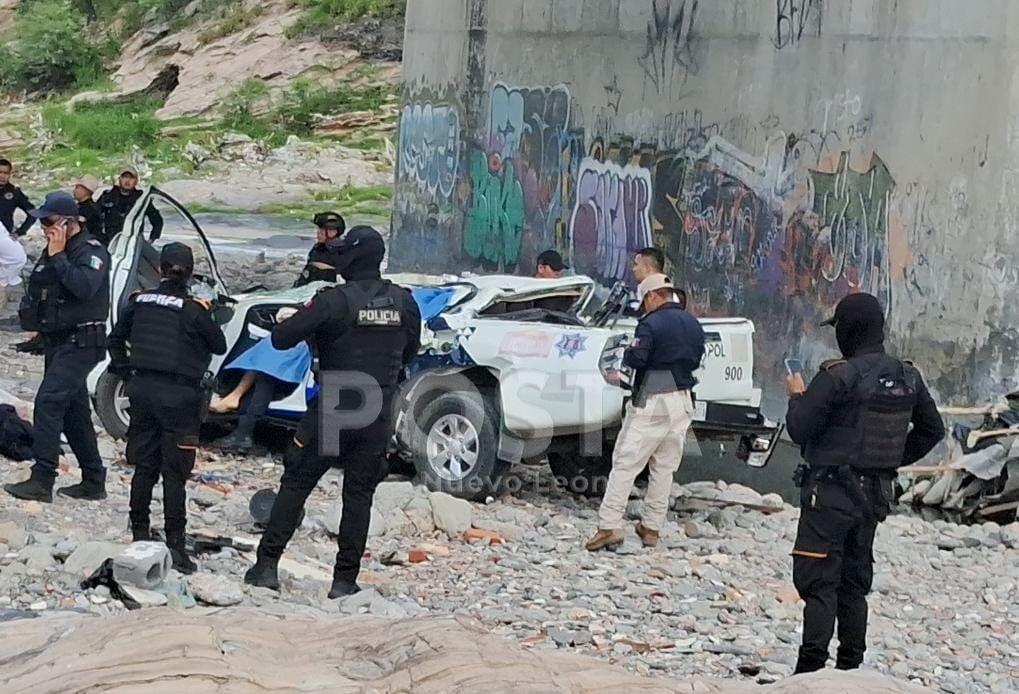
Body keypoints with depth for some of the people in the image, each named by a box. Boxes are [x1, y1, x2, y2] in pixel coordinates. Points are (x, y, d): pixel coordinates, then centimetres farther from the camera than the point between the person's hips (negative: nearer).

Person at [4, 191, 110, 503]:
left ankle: (42, 480, -22)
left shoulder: (91, 251, -12)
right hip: (57, 341, 9)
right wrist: (28, 309, 12)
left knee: (48, 401, -19)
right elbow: (36, 289, 29)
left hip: (81, 343, -9)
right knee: (73, 410, 12)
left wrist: (57, 257, -23)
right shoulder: (52, 251, 14)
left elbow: (84, 287, -30)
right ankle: (93, 482, 20)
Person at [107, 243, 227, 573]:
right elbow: (220, 346, 0)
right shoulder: (194, 310, -11)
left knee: (144, 467, 14)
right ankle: (175, 546, -3)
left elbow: (116, 338, 14)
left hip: (142, 388, 4)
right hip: (178, 394, -4)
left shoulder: (140, 301, 3)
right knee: (174, 474, -2)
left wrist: (125, 370, 21)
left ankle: (139, 535, 20)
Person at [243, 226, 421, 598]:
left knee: (295, 486, 7)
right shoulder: (403, 302, 1)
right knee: (359, 496, 10)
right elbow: (410, 352, 17)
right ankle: (345, 580, 9)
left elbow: (281, 339, -16)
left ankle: (267, 565, 6)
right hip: (376, 419, 4)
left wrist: (287, 323, 5)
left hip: (331, 413, -3)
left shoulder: (335, 301, -15)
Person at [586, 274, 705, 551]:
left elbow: (636, 359, -19)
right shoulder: (693, 325, 11)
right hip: (682, 402, 7)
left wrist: (627, 352, 1)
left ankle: (609, 526, -11)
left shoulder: (651, 324, -13)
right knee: (664, 467, 13)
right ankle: (652, 527, 15)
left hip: (653, 402, -7)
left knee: (625, 463, -5)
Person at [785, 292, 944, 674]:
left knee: (819, 583, -6)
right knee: (855, 582, 17)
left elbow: (800, 429, -15)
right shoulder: (908, 377, 3)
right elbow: (932, 429, 13)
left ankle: (811, 667, -13)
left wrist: (797, 396, 3)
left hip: (831, 492, -7)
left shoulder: (837, 376, -19)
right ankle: (851, 667, 20)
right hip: (876, 494, 7)